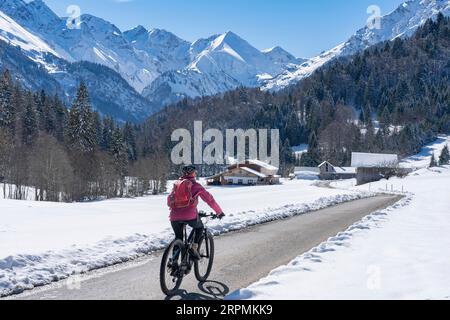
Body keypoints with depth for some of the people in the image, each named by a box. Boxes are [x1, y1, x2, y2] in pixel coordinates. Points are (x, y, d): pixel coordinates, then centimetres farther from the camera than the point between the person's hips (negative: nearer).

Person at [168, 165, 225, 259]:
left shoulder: (176, 184, 21)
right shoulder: (195, 185, 10)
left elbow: (169, 201, 27)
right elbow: (209, 199, 13)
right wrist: (219, 212, 23)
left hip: (175, 216, 3)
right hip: (190, 216, -3)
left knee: (178, 238, 19)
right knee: (200, 227, 26)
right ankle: (194, 248, 7)